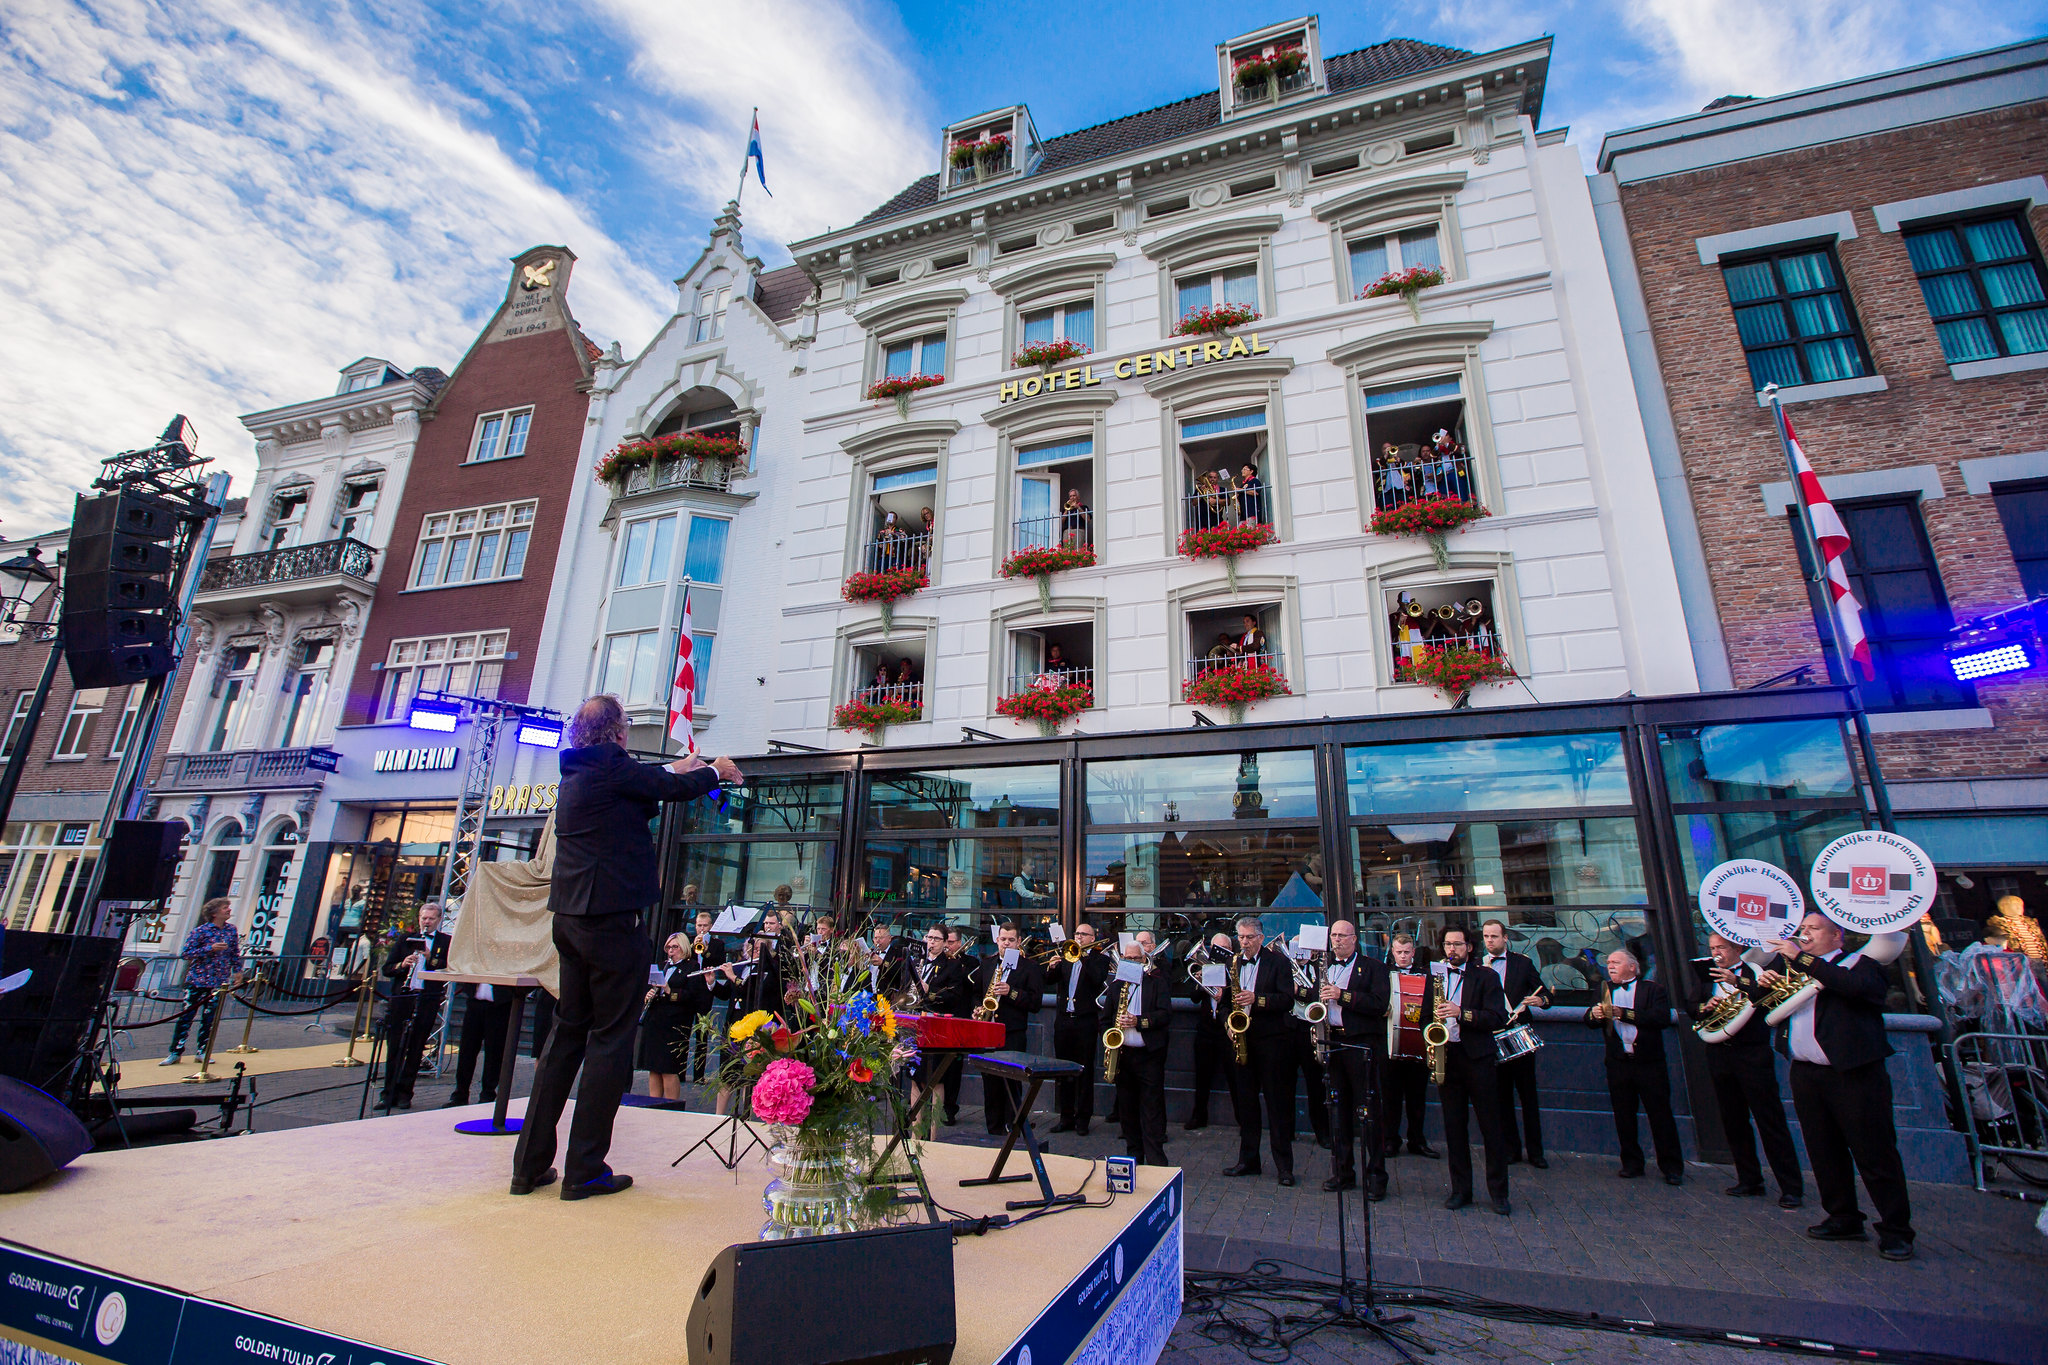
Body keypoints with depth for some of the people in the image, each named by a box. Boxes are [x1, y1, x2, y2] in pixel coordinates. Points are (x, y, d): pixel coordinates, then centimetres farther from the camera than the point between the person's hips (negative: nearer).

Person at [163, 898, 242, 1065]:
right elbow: (186, 953, -9)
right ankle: (176, 1052, 11)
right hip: (197, 980, -3)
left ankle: (203, 1051, 14)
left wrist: (237, 970, 7)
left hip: (219, 982, 3)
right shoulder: (200, 931, -7)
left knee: (210, 1018, 6)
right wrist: (210, 949, -20)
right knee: (186, 1016, 1)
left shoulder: (231, 930, 6)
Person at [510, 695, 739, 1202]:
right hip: (609, 915, -9)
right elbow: (672, 789, -4)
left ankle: (531, 1164, 22)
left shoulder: (576, 772, 14)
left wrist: (675, 770, 38)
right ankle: (584, 1169, 7)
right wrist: (715, 772, 14)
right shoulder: (610, 763, -12)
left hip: (570, 915, 9)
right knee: (610, 1037, 1)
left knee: (568, 1032, 16)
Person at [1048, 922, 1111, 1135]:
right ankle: (1066, 1117, 20)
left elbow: (1098, 979, -18)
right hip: (1063, 1020, 4)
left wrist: (1084, 955, -18)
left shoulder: (1100, 958, 2)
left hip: (1086, 1021, -4)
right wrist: (1053, 968, -15)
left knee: (1085, 1071, 3)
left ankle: (1083, 1119, 13)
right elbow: (1049, 981, 6)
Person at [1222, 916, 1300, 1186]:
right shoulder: (1233, 964, 10)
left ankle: (1284, 1166, 10)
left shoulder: (1278, 962, -5)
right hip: (1241, 1038, 5)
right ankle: (1248, 1160, 22)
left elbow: (1288, 1000, -12)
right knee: (1245, 1102, 11)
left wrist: (1257, 999, -24)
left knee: (1277, 1103, 1)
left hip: (1271, 1039, -5)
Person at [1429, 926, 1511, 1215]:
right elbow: (1426, 1015, 18)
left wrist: (1462, 1013, -22)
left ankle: (1498, 1192, 15)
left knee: (1491, 1127, 3)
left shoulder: (1485, 977, -1)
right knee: (1453, 1127, 8)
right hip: (1446, 1057, 3)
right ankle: (1461, 1189, 19)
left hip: (1477, 1058, -3)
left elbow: (1498, 1017, -10)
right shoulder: (1434, 977, 12)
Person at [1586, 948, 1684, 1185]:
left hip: (1649, 1062, -3)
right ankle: (1632, 1164, 18)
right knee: (1623, 1117, 7)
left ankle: (1672, 1168, 14)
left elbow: (1663, 1018, -15)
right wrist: (1594, 1014, -18)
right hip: (1618, 1063, 3)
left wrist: (1624, 1013, -21)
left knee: (1661, 1116, 2)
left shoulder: (1653, 989, 2)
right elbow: (1589, 1021, 5)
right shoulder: (1605, 990, 13)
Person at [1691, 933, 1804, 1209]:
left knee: (1770, 1121, -2)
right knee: (1733, 1122, 11)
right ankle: (1749, 1180, 21)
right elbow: (1692, 1008, 10)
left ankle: (1791, 1186, 6)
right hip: (1719, 1054, 5)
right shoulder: (1709, 976, 12)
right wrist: (1704, 1006, -10)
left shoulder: (1754, 973, -1)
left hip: (1752, 1054, -5)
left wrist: (1738, 983, -29)